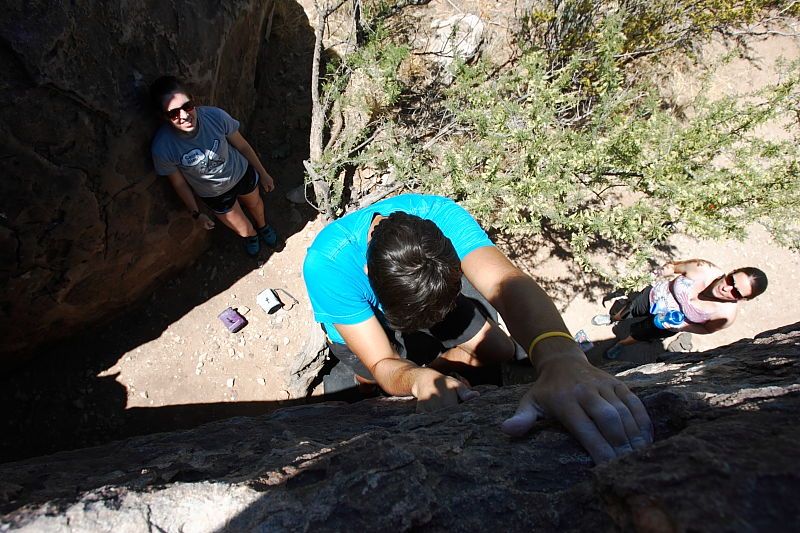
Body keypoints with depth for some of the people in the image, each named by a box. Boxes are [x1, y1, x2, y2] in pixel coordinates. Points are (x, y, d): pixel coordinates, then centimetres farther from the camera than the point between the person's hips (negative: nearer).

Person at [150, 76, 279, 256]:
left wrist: (263, 173, -1)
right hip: (214, 195, -1)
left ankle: (262, 226, 69)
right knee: (244, 231, 17)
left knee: (255, 203, 31)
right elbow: (179, 183, -14)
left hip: (241, 173, 1)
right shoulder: (162, 148, -33)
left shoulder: (215, 116, -33)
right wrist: (196, 213, -1)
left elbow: (242, 146, -14)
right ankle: (251, 235, 58)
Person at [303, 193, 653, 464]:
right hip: (357, 322, 0)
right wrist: (418, 380, -62)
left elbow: (506, 282, -55)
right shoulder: (326, 264, -42)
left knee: (501, 351, -7)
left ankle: (435, 364, 20)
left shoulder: (443, 217, -39)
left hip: (431, 294, 1)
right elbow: (383, 363, -39)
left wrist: (561, 358, -73)